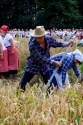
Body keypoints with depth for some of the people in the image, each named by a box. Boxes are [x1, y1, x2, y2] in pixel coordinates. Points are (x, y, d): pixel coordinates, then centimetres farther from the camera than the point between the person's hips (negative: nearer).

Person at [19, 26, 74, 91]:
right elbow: (40, 58, -31)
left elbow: (57, 43, 8)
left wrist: (67, 44, -5)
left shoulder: (48, 39, -13)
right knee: (22, 84, 0)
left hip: (44, 66, 4)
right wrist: (53, 62, -31)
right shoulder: (32, 44, -29)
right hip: (33, 66, -4)